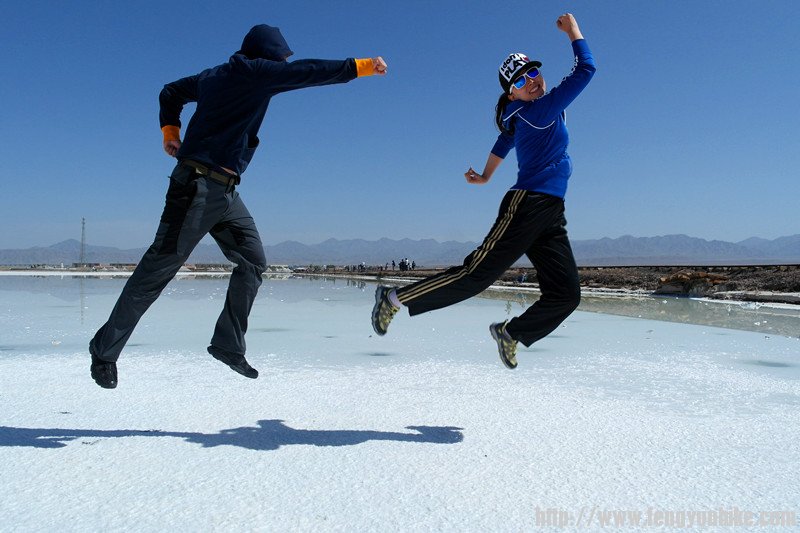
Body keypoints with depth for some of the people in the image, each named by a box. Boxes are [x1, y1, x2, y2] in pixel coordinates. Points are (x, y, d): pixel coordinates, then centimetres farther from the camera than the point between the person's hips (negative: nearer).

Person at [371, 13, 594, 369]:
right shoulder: (540, 110, -10)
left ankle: (511, 333, 16)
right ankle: (396, 298, -2)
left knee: (566, 295, 1)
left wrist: (485, 176, 43)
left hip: (550, 216, 9)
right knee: (477, 274, -11)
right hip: (527, 205, -9)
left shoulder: (528, 114, 18)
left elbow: (504, 142, 32)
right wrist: (573, 31, 2)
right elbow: (586, 69, -11)